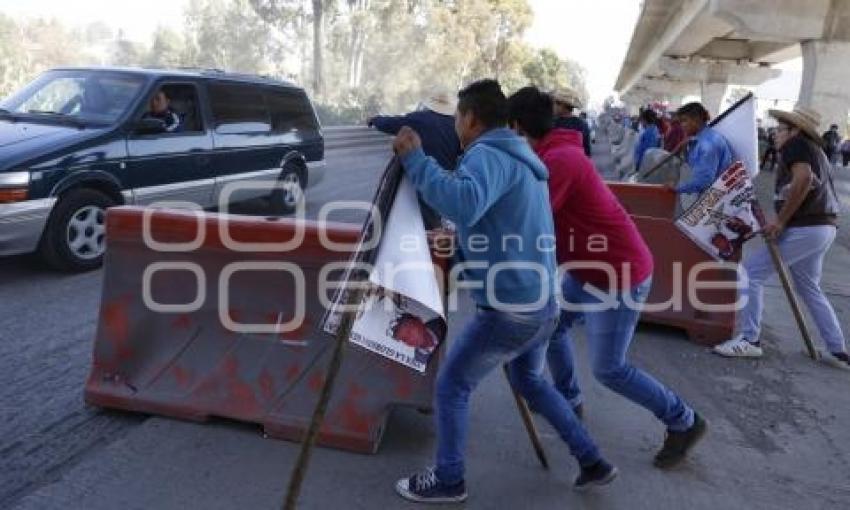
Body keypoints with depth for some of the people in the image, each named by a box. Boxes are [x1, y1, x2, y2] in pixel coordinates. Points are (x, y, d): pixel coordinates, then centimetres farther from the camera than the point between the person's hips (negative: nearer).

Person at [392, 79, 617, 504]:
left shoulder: (488, 154, -15)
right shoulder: (520, 158, 16)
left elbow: (465, 204, -36)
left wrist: (415, 159, -26)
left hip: (508, 309, -9)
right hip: (542, 305, 9)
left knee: (451, 385, 10)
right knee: (530, 382, 29)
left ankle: (448, 480, 24)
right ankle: (592, 462, 34)